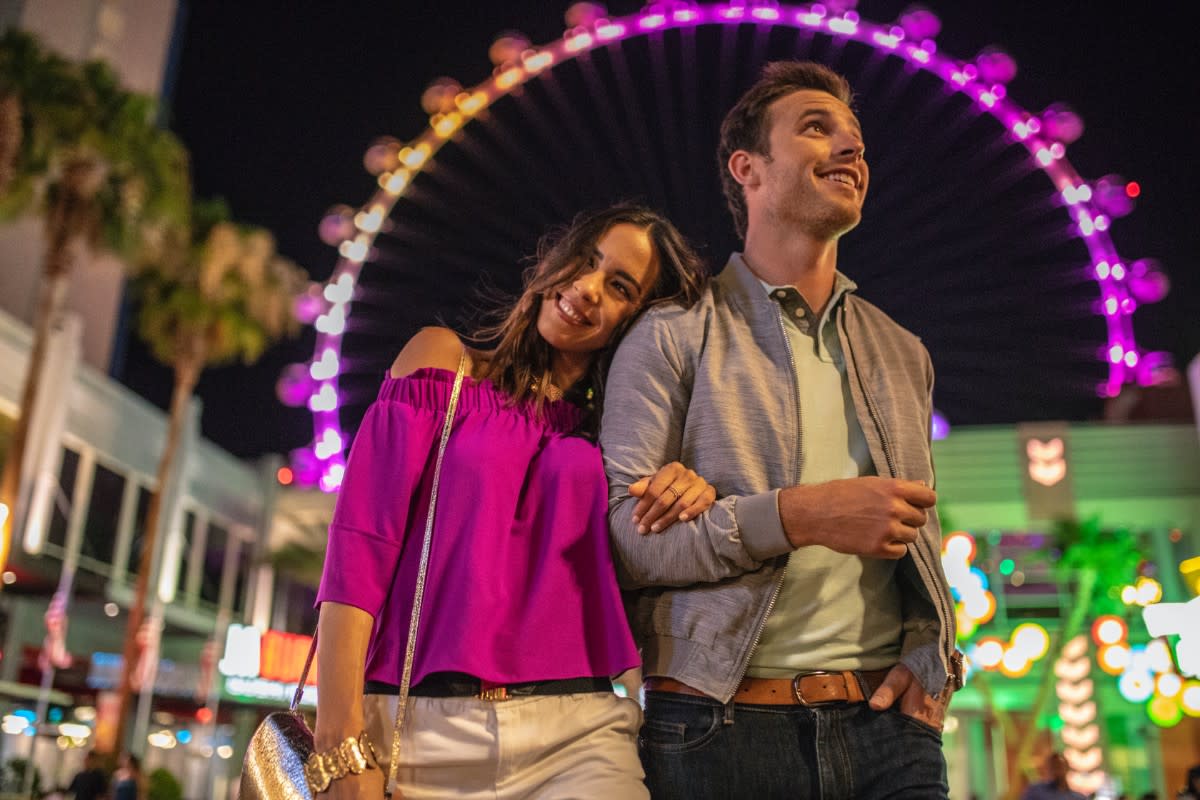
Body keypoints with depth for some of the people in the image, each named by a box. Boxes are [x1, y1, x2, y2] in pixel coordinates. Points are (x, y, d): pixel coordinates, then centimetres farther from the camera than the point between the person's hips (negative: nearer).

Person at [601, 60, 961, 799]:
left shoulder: (902, 354, 15)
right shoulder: (673, 338, -1)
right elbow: (622, 532, -10)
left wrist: (931, 656, 3)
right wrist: (793, 516, -20)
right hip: (722, 730, -4)